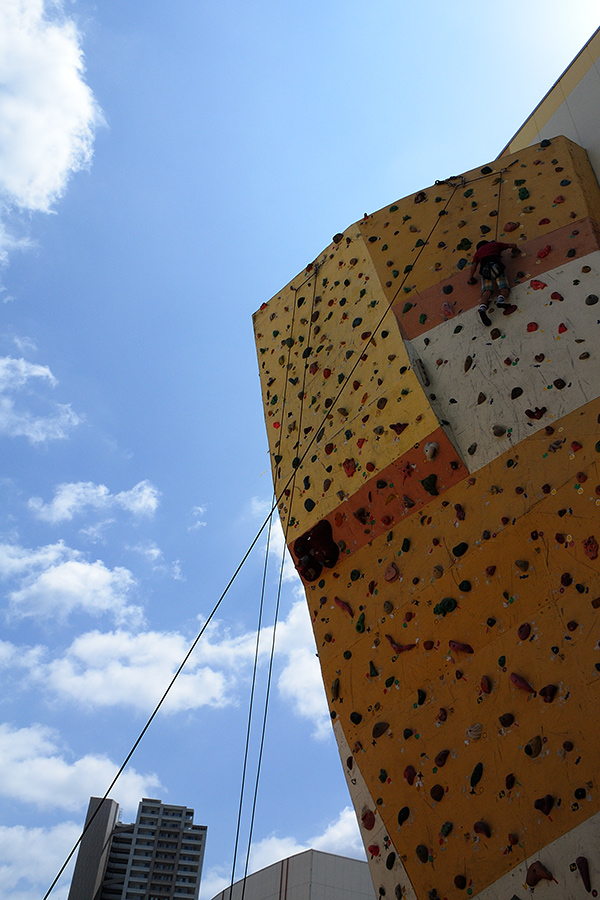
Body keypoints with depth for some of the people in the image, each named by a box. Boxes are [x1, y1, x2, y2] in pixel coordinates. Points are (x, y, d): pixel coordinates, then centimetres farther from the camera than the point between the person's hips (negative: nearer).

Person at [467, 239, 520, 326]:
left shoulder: (478, 252, 33)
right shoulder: (496, 244, 33)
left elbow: (473, 266, 17)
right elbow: (513, 246, 37)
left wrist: (470, 278, 23)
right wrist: (514, 251, 57)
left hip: (484, 270, 1)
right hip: (496, 266, -1)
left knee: (486, 292, -15)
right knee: (504, 289, -9)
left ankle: (482, 307, -46)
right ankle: (500, 300, -44)